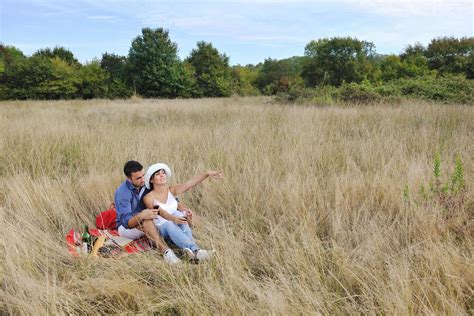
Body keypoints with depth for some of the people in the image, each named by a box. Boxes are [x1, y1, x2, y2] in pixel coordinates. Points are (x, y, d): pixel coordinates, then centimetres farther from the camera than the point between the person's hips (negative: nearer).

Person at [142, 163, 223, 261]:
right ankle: (194, 249, -58)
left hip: (177, 227, 3)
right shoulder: (148, 197, -9)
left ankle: (189, 249, -51)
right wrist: (173, 219, -49)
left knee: (177, 214, -30)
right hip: (161, 228, -3)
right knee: (169, 225, -37)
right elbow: (160, 212, -27)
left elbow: (190, 183, -15)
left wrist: (207, 173, -31)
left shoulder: (171, 190, 2)